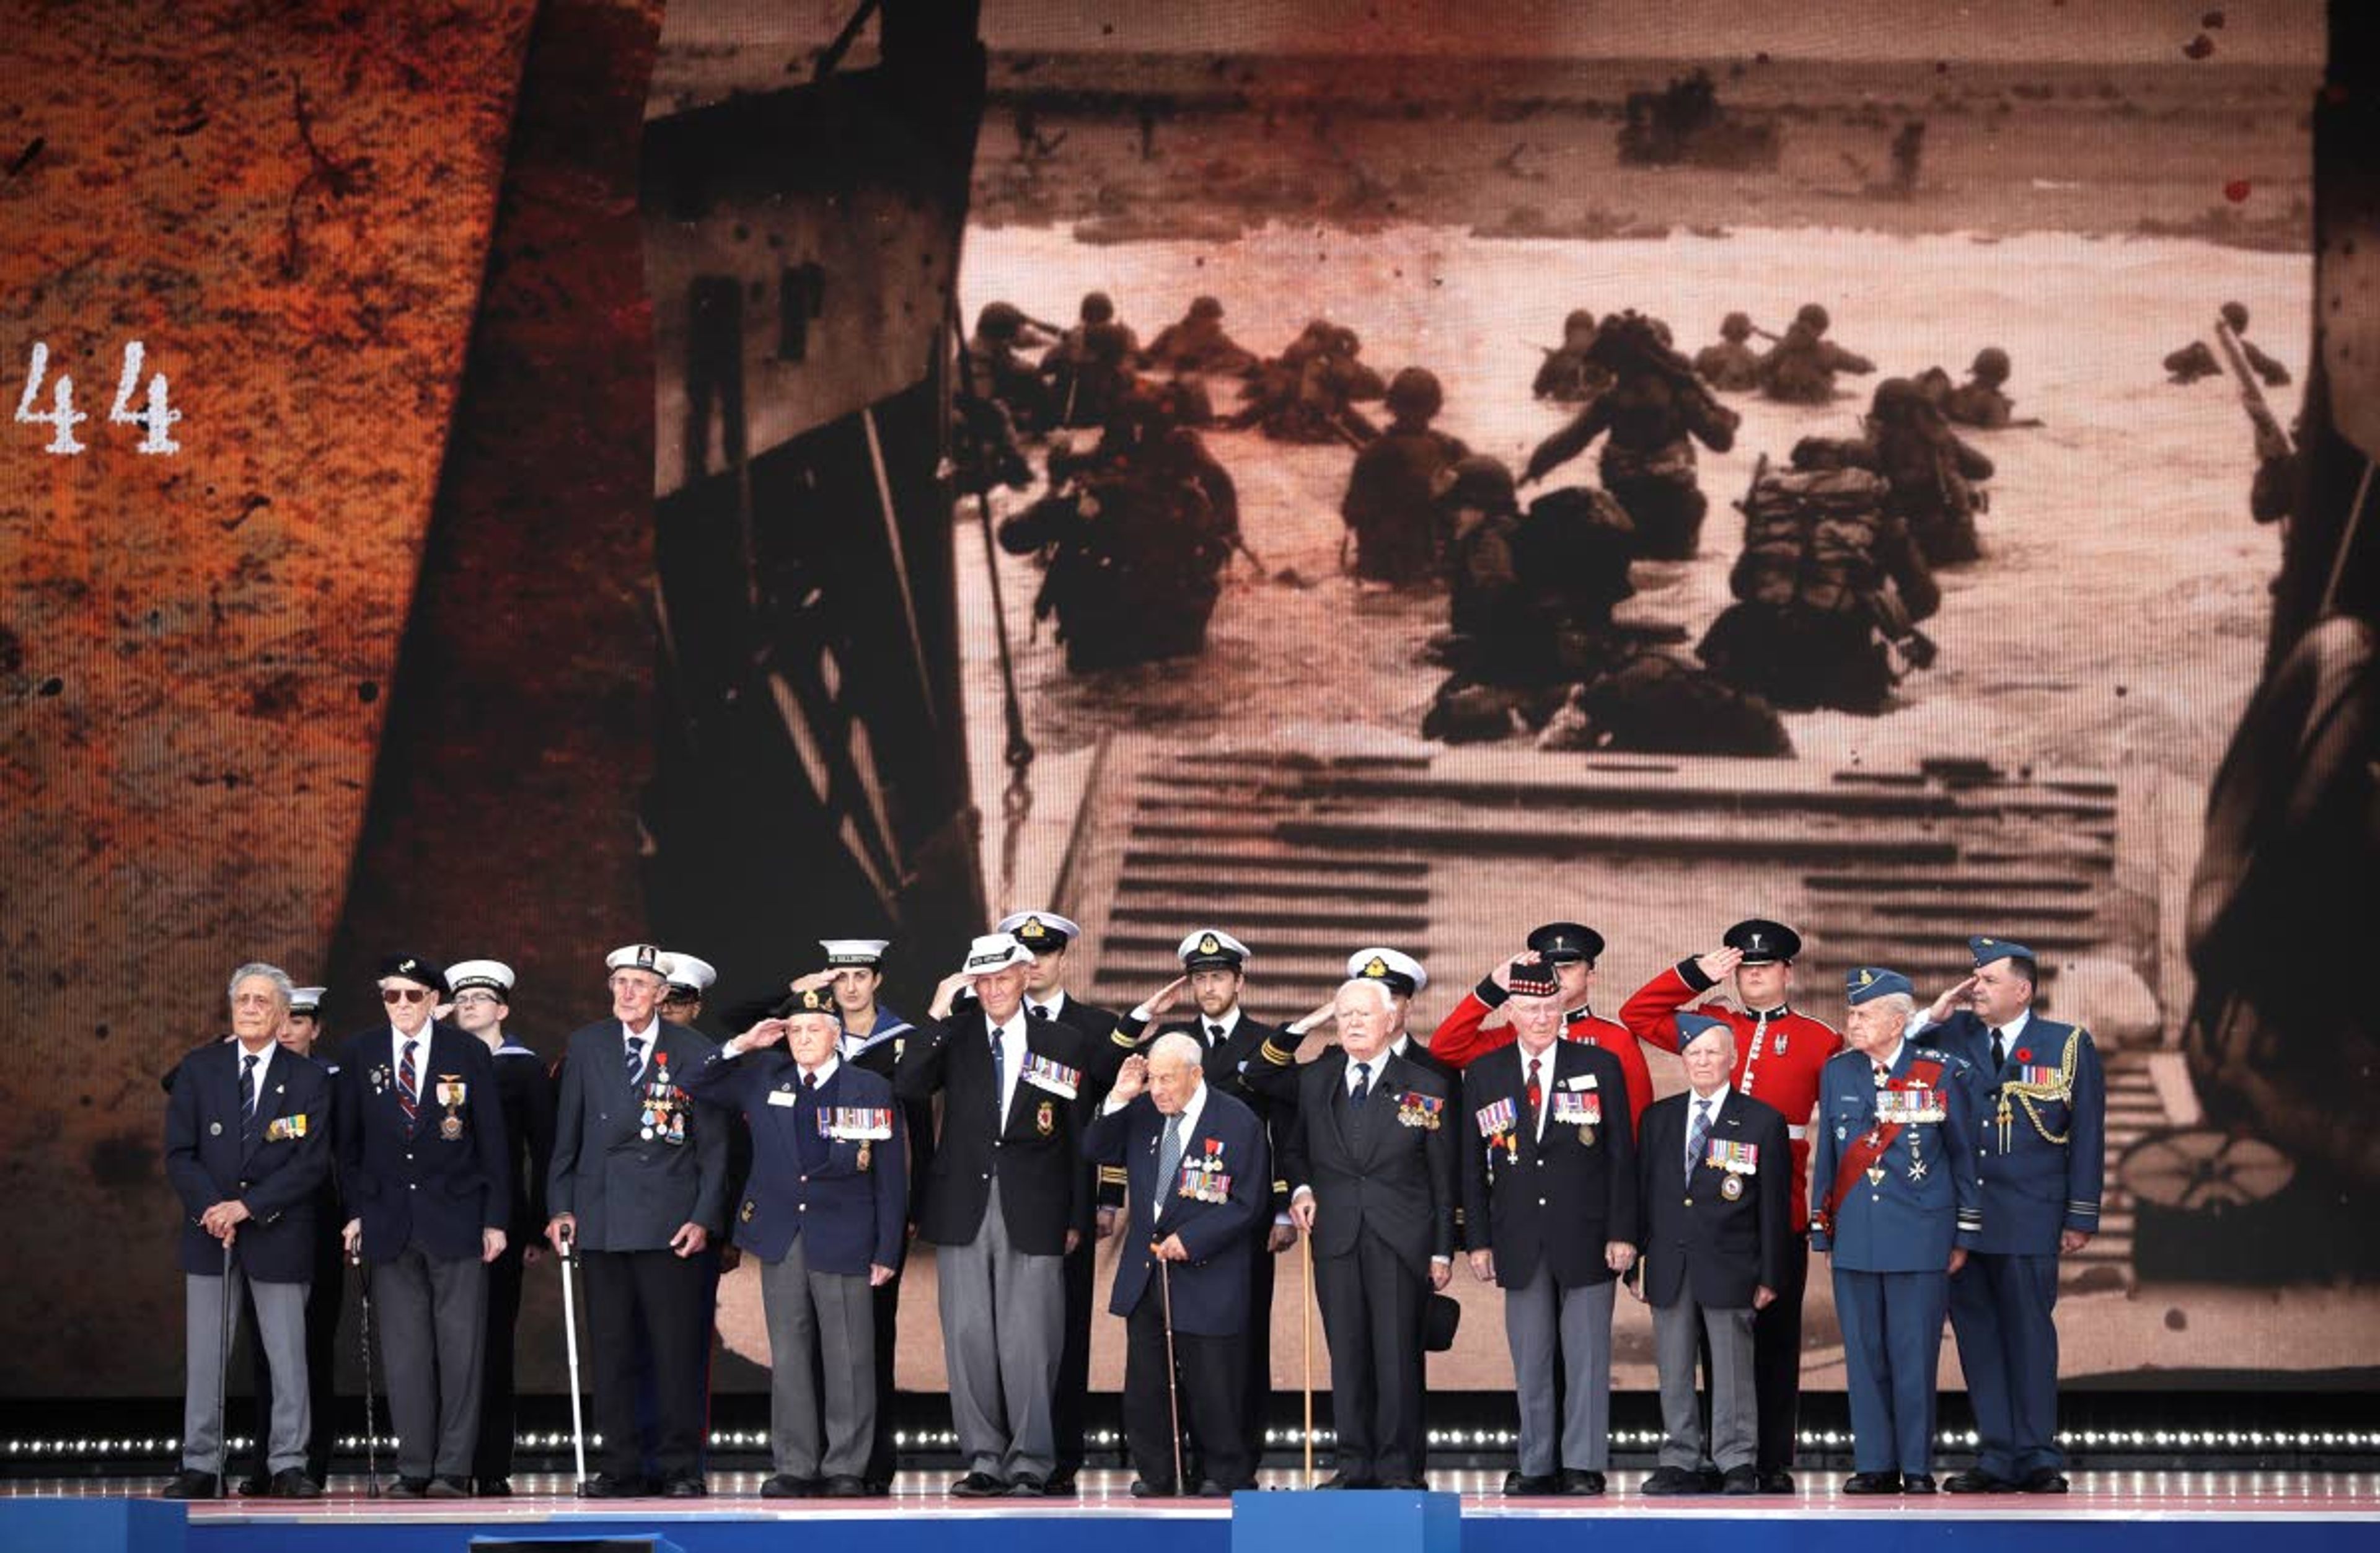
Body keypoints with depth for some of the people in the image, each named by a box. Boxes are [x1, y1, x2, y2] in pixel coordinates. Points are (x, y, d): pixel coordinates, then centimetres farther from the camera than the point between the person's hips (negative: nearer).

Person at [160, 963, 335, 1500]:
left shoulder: (308, 1079, 2)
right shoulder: (198, 1069, 7)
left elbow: (312, 1164, -6)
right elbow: (179, 1154, 3)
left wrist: (247, 1206, -14)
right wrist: (210, 1209, -12)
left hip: (279, 1234, -1)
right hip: (210, 1233, 1)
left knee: (288, 1355, 0)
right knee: (205, 1354, 2)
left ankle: (289, 1466, 6)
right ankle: (200, 1466, 6)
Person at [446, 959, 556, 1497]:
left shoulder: (525, 1068, 7)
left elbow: (544, 1151, 4)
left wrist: (537, 1228, -2)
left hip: (502, 1224, -2)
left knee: (494, 1344, -3)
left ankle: (493, 1468, 0)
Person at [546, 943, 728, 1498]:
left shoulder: (695, 1054, 3)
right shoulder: (585, 1047, 9)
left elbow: (714, 1145, 4)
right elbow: (566, 1135, 11)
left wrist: (704, 1218, -4)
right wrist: (561, 1208, 3)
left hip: (670, 1222, -2)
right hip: (602, 1218, 2)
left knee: (676, 1349, -2)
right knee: (609, 1350, 3)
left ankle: (680, 1468, 5)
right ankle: (620, 1468, 10)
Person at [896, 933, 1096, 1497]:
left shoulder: (1064, 1043, 4)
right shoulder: (954, 1035, 7)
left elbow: (1080, 1137, 6)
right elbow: (907, 1088, -8)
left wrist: (1078, 1218, 4)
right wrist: (937, 1016, -12)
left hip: (1032, 1212, -2)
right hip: (963, 1209, 2)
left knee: (1029, 1342, -4)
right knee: (967, 1338, 3)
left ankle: (1031, 1463, 5)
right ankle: (984, 1458, 12)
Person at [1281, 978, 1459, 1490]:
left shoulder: (1426, 1087, 3)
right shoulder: (1314, 1081, 11)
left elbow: (1443, 1177, 4)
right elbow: (1296, 1149, 23)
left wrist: (1442, 1249, 0)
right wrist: (1300, 1189, 1)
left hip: (1400, 1239, -3)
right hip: (1336, 1236, 3)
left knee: (1398, 1354, -4)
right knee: (1346, 1354, 3)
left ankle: (1398, 1466, 3)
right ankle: (1355, 1463, 10)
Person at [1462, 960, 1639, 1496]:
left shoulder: (1600, 1066, 2)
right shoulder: (1484, 1075, 7)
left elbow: (1623, 1156, 1)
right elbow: (1472, 1166, 8)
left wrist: (1622, 1233, -5)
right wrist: (1478, 1240, 2)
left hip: (1585, 1239, -2)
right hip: (1519, 1242, 2)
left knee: (1586, 1356, 0)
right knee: (1531, 1361, 5)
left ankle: (1584, 1465, 4)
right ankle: (1537, 1465, 11)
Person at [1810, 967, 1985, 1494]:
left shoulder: (1943, 1072, -1)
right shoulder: (1837, 1073, 7)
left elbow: (1965, 1156, 4)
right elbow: (1827, 1155, 13)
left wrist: (1964, 1236, 3)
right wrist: (1822, 1230, 10)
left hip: (1920, 1238, -3)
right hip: (1855, 1238, 3)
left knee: (1914, 1355, 0)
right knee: (1864, 1353, 4)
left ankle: (1917, 1466, 8)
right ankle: (1875, 1464, 12)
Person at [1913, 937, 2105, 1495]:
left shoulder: (2069, 1046, 2)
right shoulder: (1950, 1035, 8)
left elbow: (2087, 1136, 2)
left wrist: (2081, 1218, -1)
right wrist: (1931, 1018, -4)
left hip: (2028, 1220, -3)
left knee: (2029, 1335, 1)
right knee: (1976, 1334, 4)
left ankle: (2037, 1458, 9)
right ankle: (1997, 1458, 10)